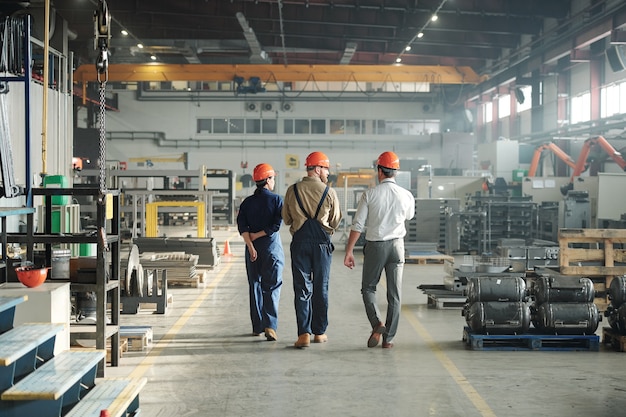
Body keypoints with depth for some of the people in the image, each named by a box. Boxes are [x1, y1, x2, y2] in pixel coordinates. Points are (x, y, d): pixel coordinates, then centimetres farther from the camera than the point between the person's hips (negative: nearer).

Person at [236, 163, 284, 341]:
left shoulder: (247, 202, 6)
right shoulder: (276, 199, -4)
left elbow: (241, 226, -5)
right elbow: (276, 225, -13)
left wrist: (250, 245, -12)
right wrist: (257, 235, -6)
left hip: (253, 248, 3)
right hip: (272, 246, -3)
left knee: (255, 286, 13)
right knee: (272, 287, -2)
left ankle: (257, 327, 17)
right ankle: (270, 326, -16)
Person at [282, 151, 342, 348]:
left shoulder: (292, 191, 0)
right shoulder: (329, 192, -4)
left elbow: (286, 219, 9)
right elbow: (336, 222, 5)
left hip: (299, 241, 1)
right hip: (322, 242, -1)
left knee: (302, 288, 2)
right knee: (321, 288, 11)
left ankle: (304, 333, -7)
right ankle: (319, 332, 18)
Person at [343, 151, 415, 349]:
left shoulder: (370, 194, -9)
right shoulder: (406, 195, -3)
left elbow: (358, 225, -9)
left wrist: (349, 251, -4)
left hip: (375, 245, -2)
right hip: (396, 244, 2)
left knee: (368, 287, 14)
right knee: (394, 293, 8)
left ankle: (377, 323, -8)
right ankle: (389, 338, 10)